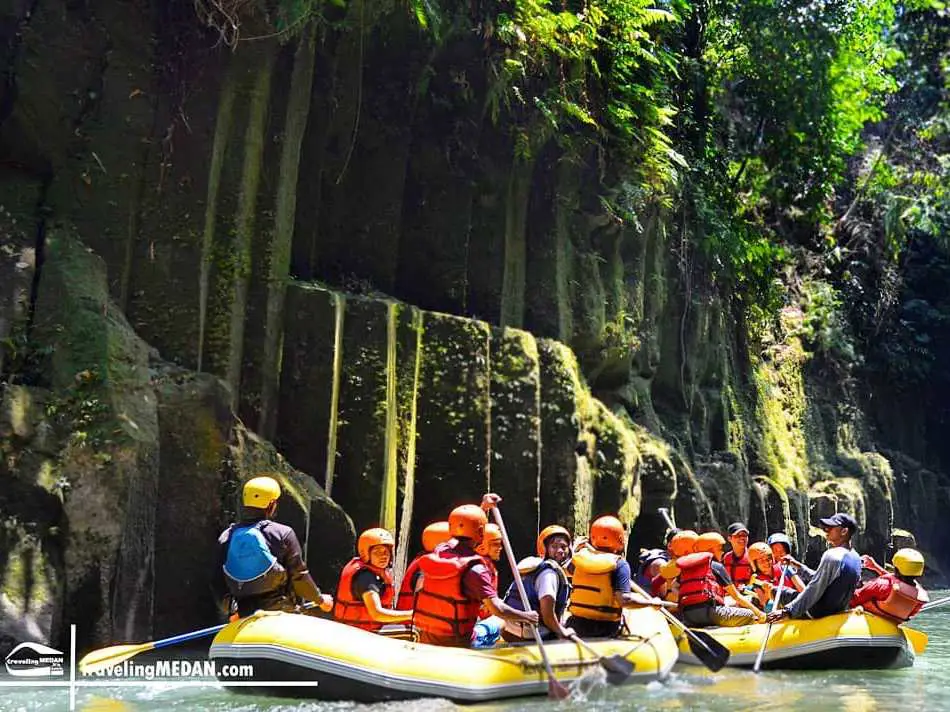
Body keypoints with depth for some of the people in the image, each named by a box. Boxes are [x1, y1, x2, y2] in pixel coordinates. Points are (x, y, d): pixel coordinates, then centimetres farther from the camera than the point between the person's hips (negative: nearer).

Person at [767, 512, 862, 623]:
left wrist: (787, 611, -21)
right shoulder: (856, 558, 5)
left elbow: (814, 590, -23)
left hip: (819, 614, -9)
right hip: (839, 612, 9)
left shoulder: (832, 556, -22)